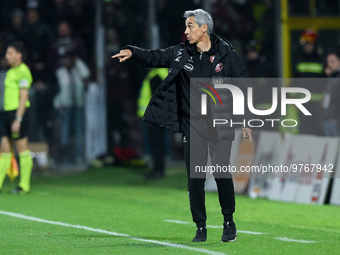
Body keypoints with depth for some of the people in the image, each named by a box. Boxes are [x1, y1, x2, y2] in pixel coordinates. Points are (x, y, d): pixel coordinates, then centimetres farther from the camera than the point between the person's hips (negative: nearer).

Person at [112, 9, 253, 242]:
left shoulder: (226, 56, -4)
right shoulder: (181, 53, 5)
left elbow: (244, 89, 0)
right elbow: (155, 57, 5)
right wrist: (132, 52, -15)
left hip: (219, 124, -3)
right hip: (192, 125, 3)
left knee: (222, 174, -9)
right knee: (195, 178, 1)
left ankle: (229, 223, 9)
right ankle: (201, 228, 11)